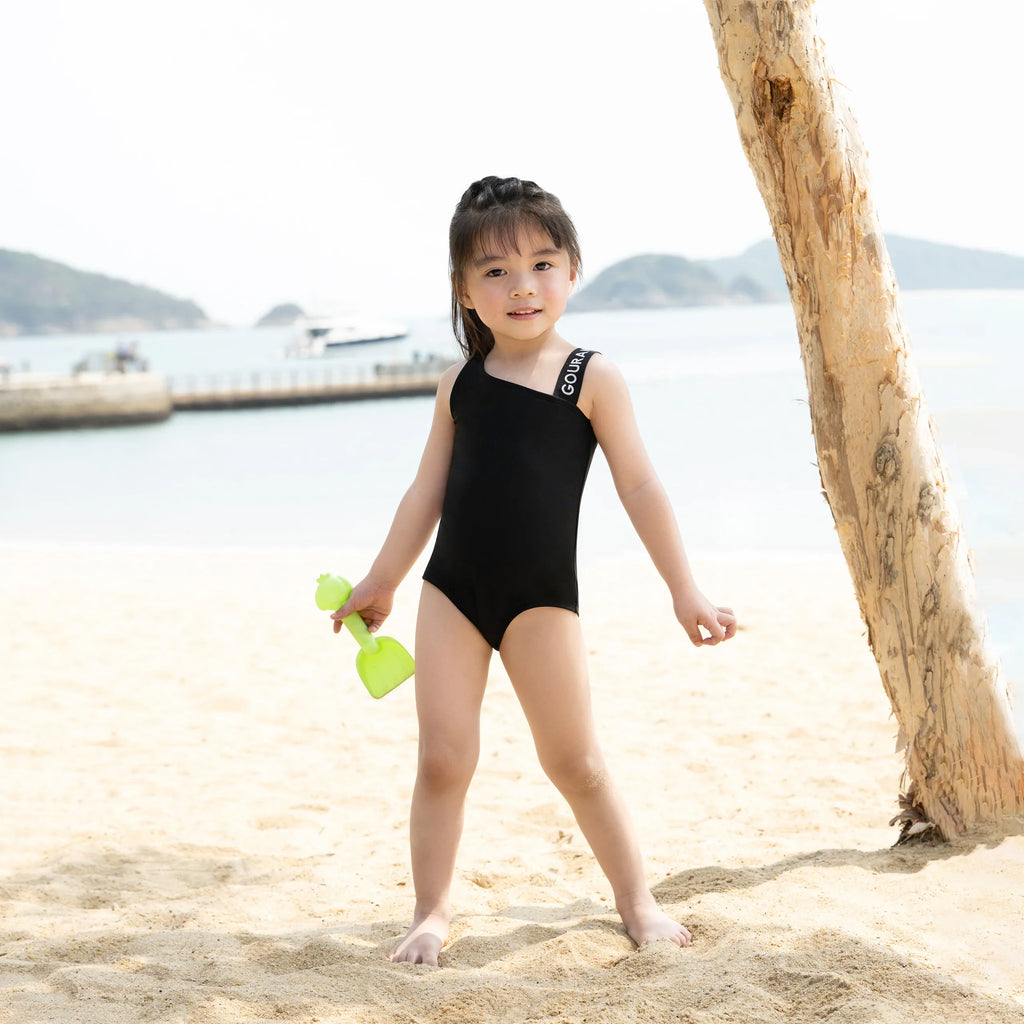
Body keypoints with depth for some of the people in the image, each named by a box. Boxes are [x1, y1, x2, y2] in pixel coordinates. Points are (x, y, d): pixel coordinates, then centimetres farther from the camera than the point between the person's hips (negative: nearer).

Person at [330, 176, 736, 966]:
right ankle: (432, 913, 13)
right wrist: (382, 582, 18)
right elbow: (428, 491, 14)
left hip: (540, 596, -3)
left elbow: (640, 487, -3)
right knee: (443, 759, 1)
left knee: (576, 762, 3)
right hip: (452, 589, 3)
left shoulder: (590, 378, -4)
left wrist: (685, 590, -6)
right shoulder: (462, 382, 6)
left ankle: (638, 901, 18)